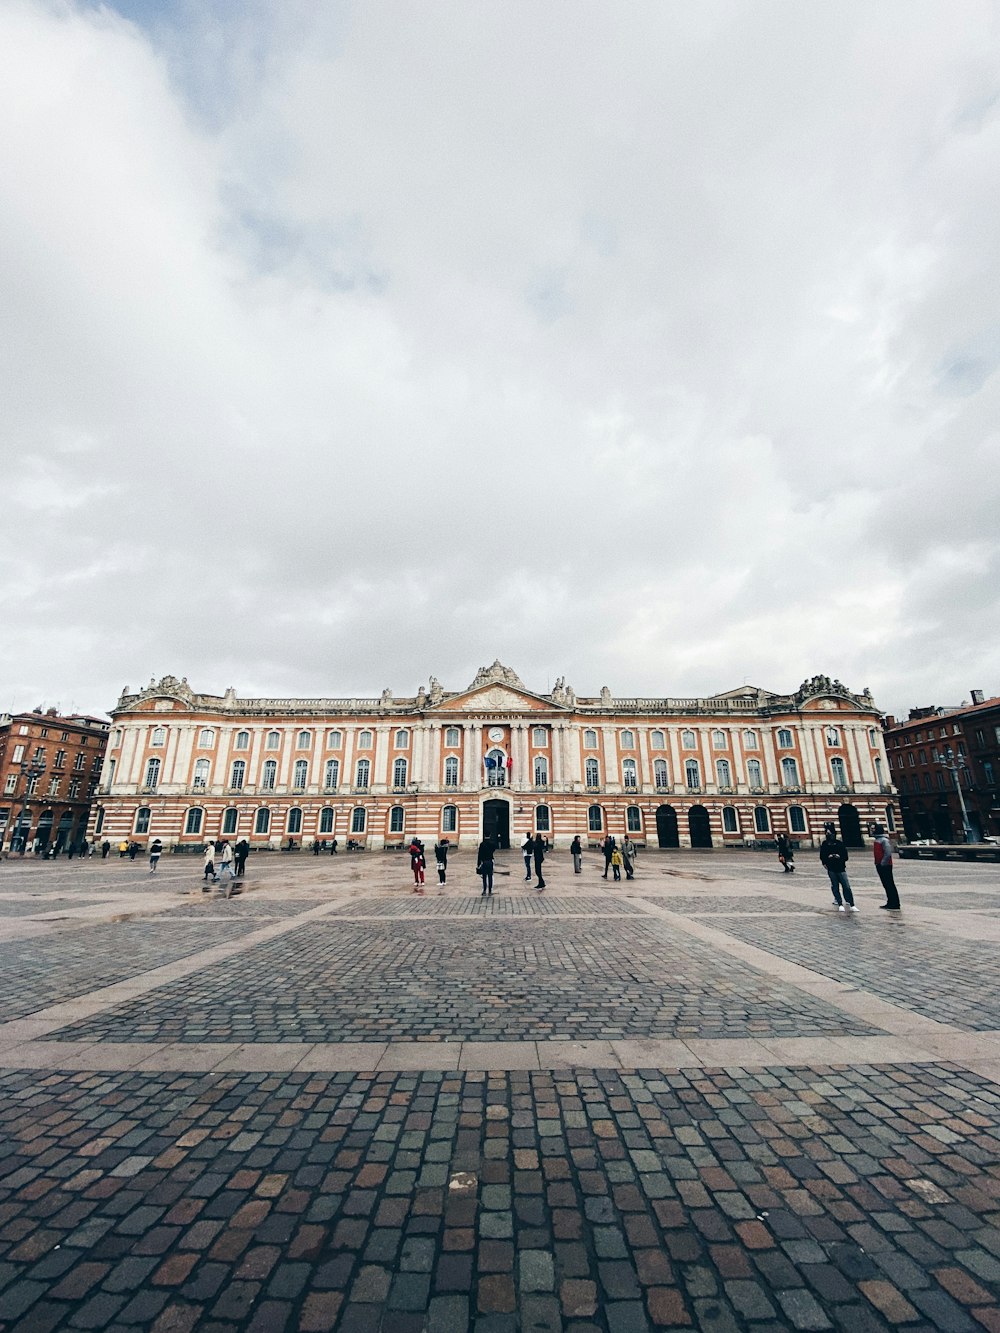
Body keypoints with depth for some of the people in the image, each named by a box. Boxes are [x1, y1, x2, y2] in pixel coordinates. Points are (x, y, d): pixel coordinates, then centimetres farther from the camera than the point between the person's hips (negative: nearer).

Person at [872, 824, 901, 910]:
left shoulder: (884, 840, -17)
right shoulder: (877, 839, 14)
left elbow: (888, 853, -23)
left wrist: (883, 863, -20)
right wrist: (878, 864, 17)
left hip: (885, 866, -10)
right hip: (879, 865, 10)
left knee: (890, 885, -5)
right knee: (886, 885, 15)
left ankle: (895, 906, 0)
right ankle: (890, 903, 23)